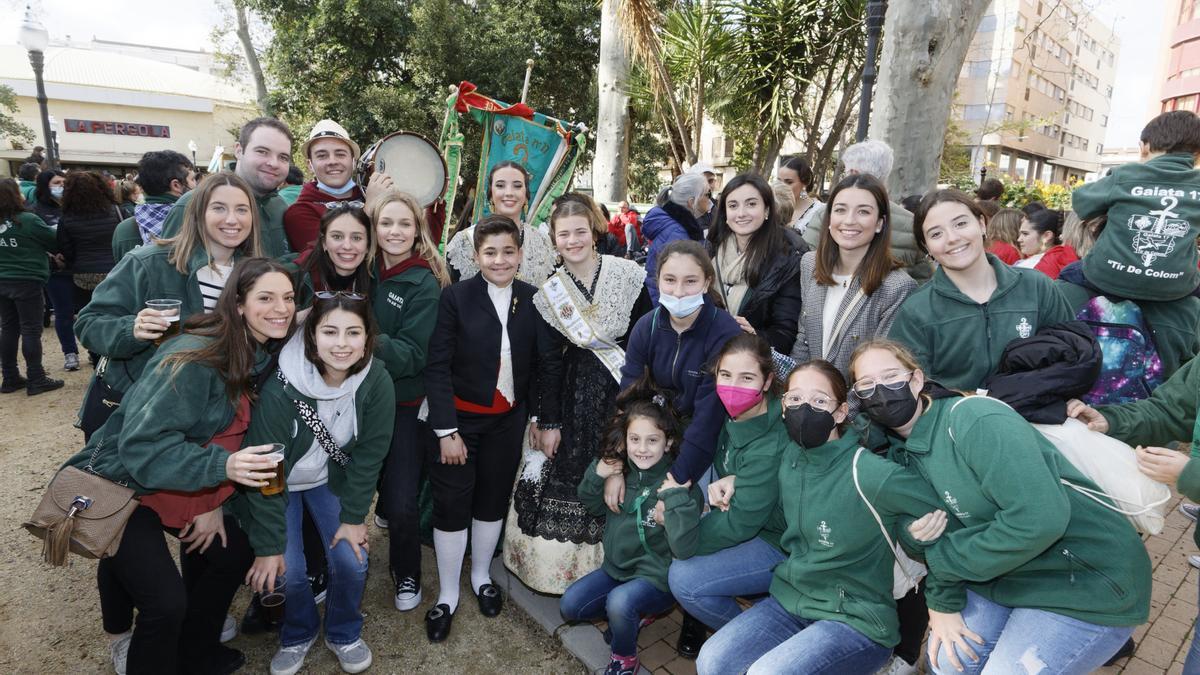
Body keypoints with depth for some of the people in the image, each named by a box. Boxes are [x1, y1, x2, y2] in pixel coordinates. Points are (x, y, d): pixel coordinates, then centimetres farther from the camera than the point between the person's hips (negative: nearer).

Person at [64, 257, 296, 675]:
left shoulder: (262, 358, -4)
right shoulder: (194, 360, -29)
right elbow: (141, 445, -30)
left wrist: (215, 501, -3)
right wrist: (221, 467, -42)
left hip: (179, 486, 8)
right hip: (118, 482, -8)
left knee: (234, 552, 12)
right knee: (166, 601, -16)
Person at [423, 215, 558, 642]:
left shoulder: (533, 300, -3)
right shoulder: (455, 297, -12)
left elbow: (547, 364, 2)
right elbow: (437, 367, -12)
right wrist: (446, 430, -15)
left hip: (508, 420, 3)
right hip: (460, 418, -3)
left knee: (493, 499, 17)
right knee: (452, 505, 5)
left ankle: (481, 575, 40)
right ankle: (447, 594, 26)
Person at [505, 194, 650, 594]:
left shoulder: (628, 274, -7)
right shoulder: (549, 293, -1)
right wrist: (548, 421, 0)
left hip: (628, 391, -1)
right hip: (577, 396, 1)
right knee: (569, 478, 3)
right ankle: (563, 565, 24)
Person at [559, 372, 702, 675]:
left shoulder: (679, 484, -23)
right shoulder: (623, 472, -7)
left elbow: (684, 549, -32)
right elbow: (594, 507, 9)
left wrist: (675, 498, -40)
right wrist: (597, 475, -11)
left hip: (657, 576, -6)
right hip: (617, 566, 6)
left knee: (619, 602, -30)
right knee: (570, 605, 1)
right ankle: (634, 615, 21)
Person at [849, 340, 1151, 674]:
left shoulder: (972, 418, -25)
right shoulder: (902, 453, 0)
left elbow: (1038, 519, -33)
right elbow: (942, 534, 3)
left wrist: (942, 559, -22)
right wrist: (943, 602, -11)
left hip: (1089, 579, -7)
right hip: (1012, 576, 7)